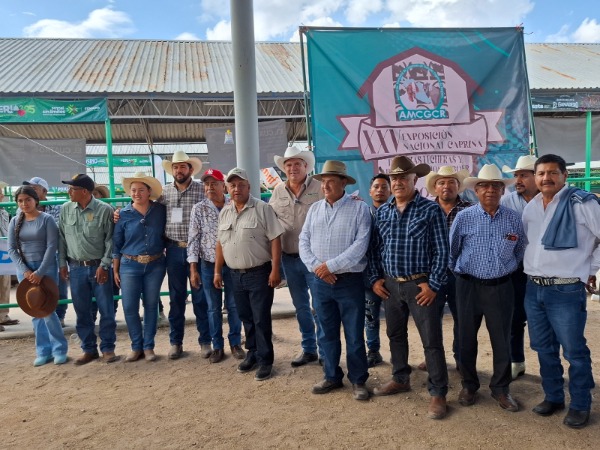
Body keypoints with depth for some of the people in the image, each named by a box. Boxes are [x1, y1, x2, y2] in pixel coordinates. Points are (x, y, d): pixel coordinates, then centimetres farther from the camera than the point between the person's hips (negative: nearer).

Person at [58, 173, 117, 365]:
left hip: (99, 267, -3)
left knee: (106, 310, 3)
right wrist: (62, 263, 6)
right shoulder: (65, 209, 4)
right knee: (82, 312, 10)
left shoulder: (104, 210, -9)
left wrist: (104, 265, -12)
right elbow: (62, 238, 10)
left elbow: (110, 240, -8)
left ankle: (107, 347, 17)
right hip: (76, 268, 4)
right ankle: (89, 349, 24)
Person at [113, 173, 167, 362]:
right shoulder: (124, 214, -2)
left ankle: (148, 346, 21)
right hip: (130, 266, 0)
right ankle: (136, 346, 19)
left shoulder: (161, 210, -2)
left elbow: (167, 235, 7)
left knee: (151, 306, 8)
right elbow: (116, 244, 3)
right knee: (129, 307, 1)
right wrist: (115, 270, 3)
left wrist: (167, 257, 3)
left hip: (155, 265, 0)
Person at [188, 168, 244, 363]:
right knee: (214, 308, 9)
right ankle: (217, 346, 22)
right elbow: (193, 239, -3)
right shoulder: (199, 209, -3)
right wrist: (193, 269, -6)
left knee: (234, 305, 8)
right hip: (208, 265, 0)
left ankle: (235, 343, 25)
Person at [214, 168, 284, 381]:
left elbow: (275, 240, -12)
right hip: (236, 275, 6)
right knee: (246, 318, 16)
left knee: (261, 319, 0)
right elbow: (220, 243, 15)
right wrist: (217, 271, 13)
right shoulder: (224, 212, 10)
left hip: (259, 273, -6)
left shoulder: (262, 209, -9)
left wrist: (275, 269, -16)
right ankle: (252, 353, 32)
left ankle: (265, 360, 13)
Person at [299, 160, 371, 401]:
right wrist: (317, 267, -11)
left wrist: (330, 265, -17)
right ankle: (332, 377, 31)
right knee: (327, 334, 15)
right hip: (320, 282, 4)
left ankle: (358, 380, 23)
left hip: (349, 281, -4)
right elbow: (304, 242, 5)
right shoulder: (314, 209, 8)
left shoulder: (359, 208, -7)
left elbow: (360, 245, -16)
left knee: (354, 335, 6)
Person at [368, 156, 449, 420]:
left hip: (420, 285, -4)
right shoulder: (382, 211, 7)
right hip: (390, 285, 5)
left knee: (431, 340, 1)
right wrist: (375, 278, 3)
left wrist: (433, 284, -12)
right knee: (395, 335, 18)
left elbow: (441, 250, -8)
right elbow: (374, 247, 11)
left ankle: (438, 393, 15)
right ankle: (400, 379, 36)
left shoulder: (431, 210, -6)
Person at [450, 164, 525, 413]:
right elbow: (451, 250, 4)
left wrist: (507, 269, 15)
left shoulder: (513, 218, -1)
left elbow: (520, 250, 12)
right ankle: (469, 385, 28)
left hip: (501, 287, 1)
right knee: (467, 338, 10)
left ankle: (500, 388, 26)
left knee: (502, 340, 8)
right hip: (469, 286, -1)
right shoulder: (464, 217, -6)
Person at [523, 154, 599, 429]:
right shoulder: (530, 208, 9)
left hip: (566, 290, -6)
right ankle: (553, 397, 32)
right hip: (533, 289, 6)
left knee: (574, 351, 5)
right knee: (544, 349, 16)